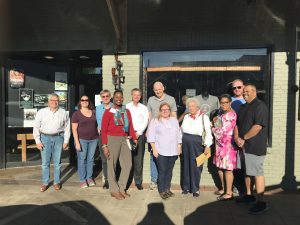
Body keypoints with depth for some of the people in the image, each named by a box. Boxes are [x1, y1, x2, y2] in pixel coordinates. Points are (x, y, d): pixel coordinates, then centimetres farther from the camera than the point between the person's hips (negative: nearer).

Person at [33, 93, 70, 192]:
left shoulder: (63, 112, 3)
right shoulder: (41, 112, 1)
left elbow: (67, 127, 4)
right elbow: (36, 127, 2)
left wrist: (66, 141, 0)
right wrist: (38, 141, -3)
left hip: (58, 138, 0)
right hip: (45, 138, 0)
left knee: (57, 162, 8)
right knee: (45, 162, 5)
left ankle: (57, 182, 21)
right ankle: (45, 183, 19)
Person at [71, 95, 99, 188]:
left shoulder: (93, 112, 8)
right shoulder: (76, 114, -2)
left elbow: (97, 124, 16)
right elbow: (74, 129, -5)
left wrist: (99, 136, 7)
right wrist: (77, 142, -12)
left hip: (94, 139, 3)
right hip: (82, 139, -3)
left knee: (90, 159, 9)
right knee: (82, 159, 2)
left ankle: (89, 177, 22)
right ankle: (82, 180, 14)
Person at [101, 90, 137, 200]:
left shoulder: (127, 111, 12)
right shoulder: (108, 112, -2)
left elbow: (130, 127, 13)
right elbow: (103, 129, -4)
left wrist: (134, 139, 2)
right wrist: (104, 146, -10)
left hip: (125, 139, 5)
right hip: (112, 139, -5)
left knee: (127, 164, 6)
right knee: (112, 165, 3)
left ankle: (121, 188, 21)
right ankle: (114, 190, 17)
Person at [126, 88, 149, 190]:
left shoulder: (144, 108, 11)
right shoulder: (126, 107, 8)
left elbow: (145, 122, 4)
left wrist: (138, 132, -6)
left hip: (139, 134, 1)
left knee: (139, 159, 0)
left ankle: (138, 181, 9)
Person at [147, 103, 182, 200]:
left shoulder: (174, 121, 14)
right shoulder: (155, 121, 0)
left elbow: (178, 135, 16)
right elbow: (151, 136, -4)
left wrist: (179, 147, 11)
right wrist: (154, 149, -9)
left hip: (173, 151, 4)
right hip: (161, 151, -4)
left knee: (169, 171, 10)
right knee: (162, 171, -2)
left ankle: (167, 189, 23)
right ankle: (161, 190, 10)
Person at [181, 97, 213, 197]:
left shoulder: (204, 117, -4)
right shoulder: (186, 116, 10)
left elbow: (208, 132, -8)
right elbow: (181, 130, 13)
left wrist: (207, 146, -14)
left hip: (196, 141, -4)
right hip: (185, 141, 4)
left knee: (195, 165, 2)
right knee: (186, 164, 11)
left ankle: (195, 188, 15)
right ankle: (186, 187, 22)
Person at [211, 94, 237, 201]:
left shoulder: (231, 115, -15)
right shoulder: (222, 113, 14)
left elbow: (224, 131, -17)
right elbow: (218, 126, 23)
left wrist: (213, 129, -1)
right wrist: (215, 121, 2)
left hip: (228, 144, -9)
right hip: (220, 144, 9)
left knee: (227, 169, -2)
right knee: (220, 167, 14)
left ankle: (229, 193, 7)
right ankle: (224, 188, 29)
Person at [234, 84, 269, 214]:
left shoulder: (260, 106, -11)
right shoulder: (243, 107, 16)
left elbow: (258, 126, -20)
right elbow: (237, 124, 14)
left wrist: (244, 139, -14)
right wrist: (237, 137, -4)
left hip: (255, 146, -8)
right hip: (244, 145, 8)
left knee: (257, 173, -3)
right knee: (247, 171, 17)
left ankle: (261, 203, 5)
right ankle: (249, 195, 32)